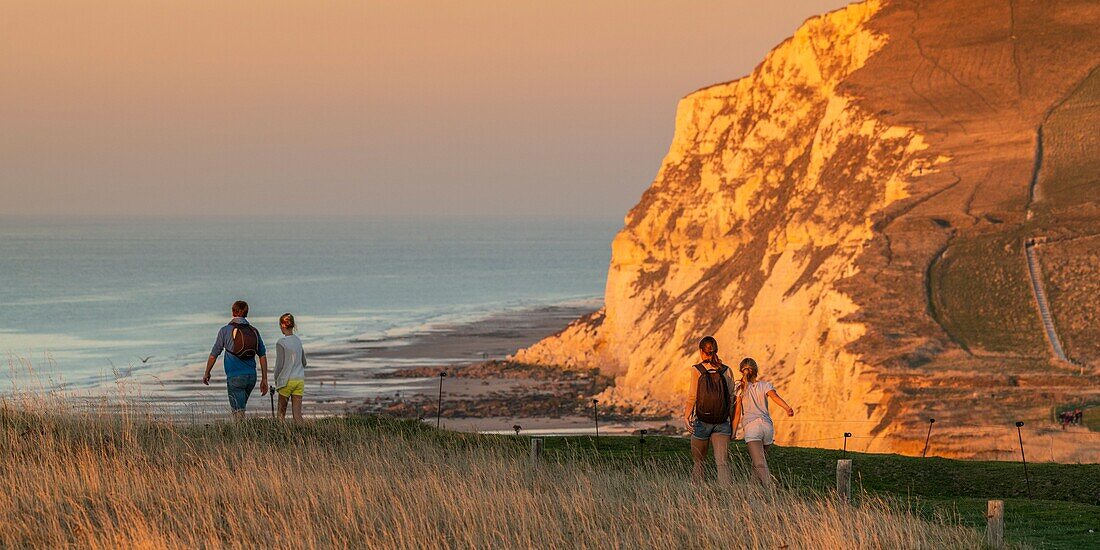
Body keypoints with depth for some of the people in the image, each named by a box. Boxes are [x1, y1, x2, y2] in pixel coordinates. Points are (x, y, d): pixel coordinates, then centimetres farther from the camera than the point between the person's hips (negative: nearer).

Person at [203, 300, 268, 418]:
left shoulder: (225, 330, -4)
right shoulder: (254, 331, 7)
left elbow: (214, 354, 3)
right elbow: (263, 356, 6)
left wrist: (207, 373, 17)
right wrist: (264, 379, 10)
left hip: (235, 377, -5)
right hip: (251, 376, 5)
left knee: (238, 412, -6)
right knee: (240, 406, 24)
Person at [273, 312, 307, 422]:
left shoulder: (281, 343, -11)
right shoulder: (298, 341, 8)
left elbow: (279, 365, -11)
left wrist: (276, 380, 3)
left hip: (287, 380, -5)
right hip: (300, 380, 5)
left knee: (282, 412, 10)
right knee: (297, 413, 1)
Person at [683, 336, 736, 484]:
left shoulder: (696, 370, -5)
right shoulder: (726, 371, 4)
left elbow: (692, 397, -7)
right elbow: (731, 398, 6)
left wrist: (686, 416, 3)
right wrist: (733, 425, 12)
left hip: (702, 422, -2)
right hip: (722, 423, 2)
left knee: (699, 462, 16)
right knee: (722, 462, -9)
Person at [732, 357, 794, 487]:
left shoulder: (740, 390, 7)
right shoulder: (765, 385, 12)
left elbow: (737, 413, 4)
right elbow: (774, 396, -9)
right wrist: (787, 408, -26)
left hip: (751, 427, -3)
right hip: (767, 425, 3)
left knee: (760, 464, -15)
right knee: (760, 461, 23)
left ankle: (769, 488, -33)